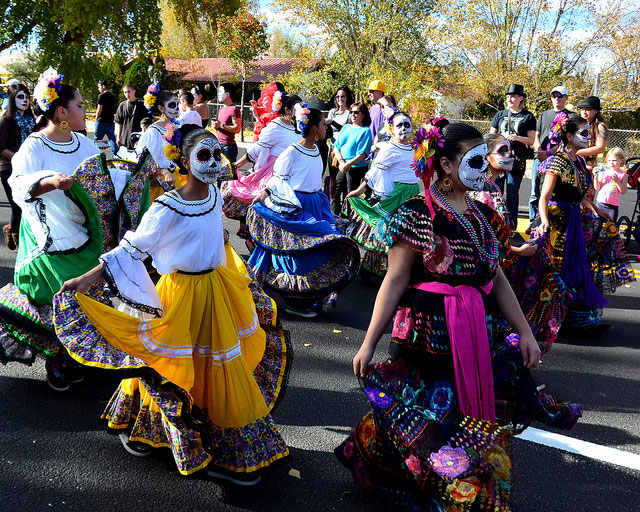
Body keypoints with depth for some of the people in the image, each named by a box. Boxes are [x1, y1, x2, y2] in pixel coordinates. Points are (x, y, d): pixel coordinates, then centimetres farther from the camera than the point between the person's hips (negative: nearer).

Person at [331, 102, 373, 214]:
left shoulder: (365, 131, -4)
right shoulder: (346, 128, 13)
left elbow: (362, 154, -12)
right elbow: (336, 146, 10)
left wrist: (348, 164, -20)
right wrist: (341, 161, -7)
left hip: (356, 168, -5)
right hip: (342, 167, 6)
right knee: (335, 192, 6)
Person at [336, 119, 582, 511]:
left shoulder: (482, 216, 9)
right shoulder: (416, 215, -11)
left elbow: (496, 278, 13)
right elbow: (395, 281, -11)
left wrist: (525, 331, 11)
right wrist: (369, 343, -12)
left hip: (481, 337, 6)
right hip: (430, 338, -6)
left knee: (481, 420, 14)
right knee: (425, 423, 6)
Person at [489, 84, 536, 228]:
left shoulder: (528, 116, 6)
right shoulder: (501, 114, 14)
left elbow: (531, 140, 4)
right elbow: (491, 135, 16)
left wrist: (517, 138, -13)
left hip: (516, 159, -2)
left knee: (512, 194, 1)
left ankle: (511, 226, 7)